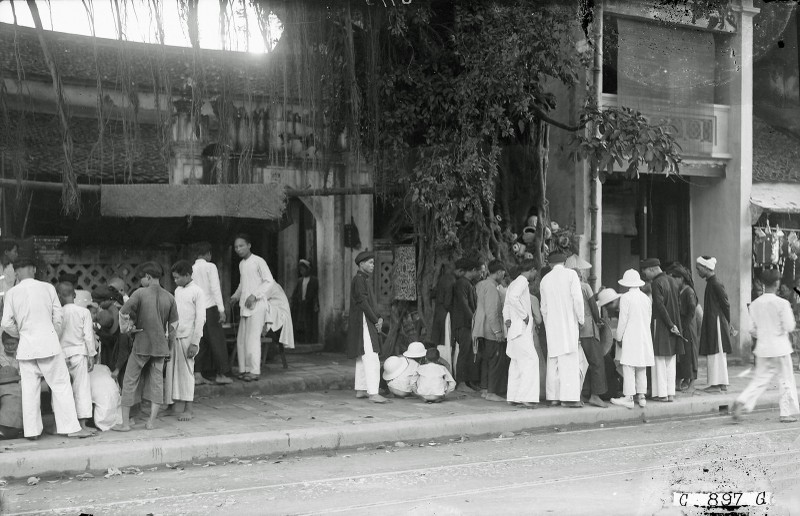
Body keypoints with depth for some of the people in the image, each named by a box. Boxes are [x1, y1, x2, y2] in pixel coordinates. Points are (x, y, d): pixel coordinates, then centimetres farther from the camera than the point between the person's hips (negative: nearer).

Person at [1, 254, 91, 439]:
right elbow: (59, 316, -1)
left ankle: (32, 430, 11)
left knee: (29, 389, 8)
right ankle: (71, 427, 1)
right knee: (61, 385, 3)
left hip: (26, 347, 2)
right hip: (48, 343, -2)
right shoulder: (47, 288, -4)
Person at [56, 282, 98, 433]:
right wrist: (91, 356, 2)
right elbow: (88, 335, -4)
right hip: (79, 353, -1)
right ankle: (82, 423, -1)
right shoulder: (84, 312, -3)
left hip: (61, 353, 1)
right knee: (82, 388, 1)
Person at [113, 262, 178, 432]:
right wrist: (169, 344, 17)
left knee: (130, 381, 6)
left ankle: (125, 422, 7)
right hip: (160, 346, 4)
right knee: (156, 381, 10)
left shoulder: (140, 293, -10)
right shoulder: (169, 297, 2)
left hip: (141, 344, -4)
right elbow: (174, 324, 7)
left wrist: (126, 328, 2)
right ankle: (152, 421, 8)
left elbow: (123, 312, -16)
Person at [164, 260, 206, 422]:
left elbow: (200, 319, -11)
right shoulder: (177, 290, 14)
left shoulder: (197, 292, -8)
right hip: (174, 336, 7)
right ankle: (177, 406, 12)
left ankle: (188, 409, 2)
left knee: (186, 371, -4)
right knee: (173, 371, 6)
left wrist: (194, 343, -16)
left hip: (188, 337, -7)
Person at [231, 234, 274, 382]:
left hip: (257, 305, -8)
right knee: (241, 339, 5)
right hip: (244, 306, 8)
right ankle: (244, 369, 11)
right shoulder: (241, 264, 17)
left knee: (253, 338, -11)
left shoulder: (258, 261, -7)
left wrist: (254, 295, -19)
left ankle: (254, 371, -8)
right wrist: (236, 295, 12)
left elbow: (269, 281, -12)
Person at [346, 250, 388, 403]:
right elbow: (363, 302, -18)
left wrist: (379, 318, 4)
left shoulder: (366, 279, 19)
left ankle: (360, 390, 18)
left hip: (369, 323, 11)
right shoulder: (358, 279, -12)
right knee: (371, 358, -15)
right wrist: (376, 321, -13)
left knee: (363, 358, 13)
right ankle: (373, 393, -20)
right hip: (363, 322, -11)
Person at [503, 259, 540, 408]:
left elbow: (507, 303, 18)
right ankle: (526, 396, -20)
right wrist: (524, 316, -20)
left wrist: (507, 319, 4)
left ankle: (513, 396, 13)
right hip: (521, 329, -10)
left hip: (514, 328, 10)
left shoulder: (514, 283, 21)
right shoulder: (522, 282, -9)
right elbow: (512, 298, -26)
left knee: (516, 362, 11)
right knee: (530, 360, -14)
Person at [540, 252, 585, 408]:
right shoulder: (570, 274, -2)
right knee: (570, 360, -6)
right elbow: (577, 298, -10)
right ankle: (569, 397, -12)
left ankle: (553, 397, 8)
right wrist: (581, 319, -1)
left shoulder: (545, 280, 12)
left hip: (551, 325, 5)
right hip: (569, 322, -5)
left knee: (553, 360, 9)